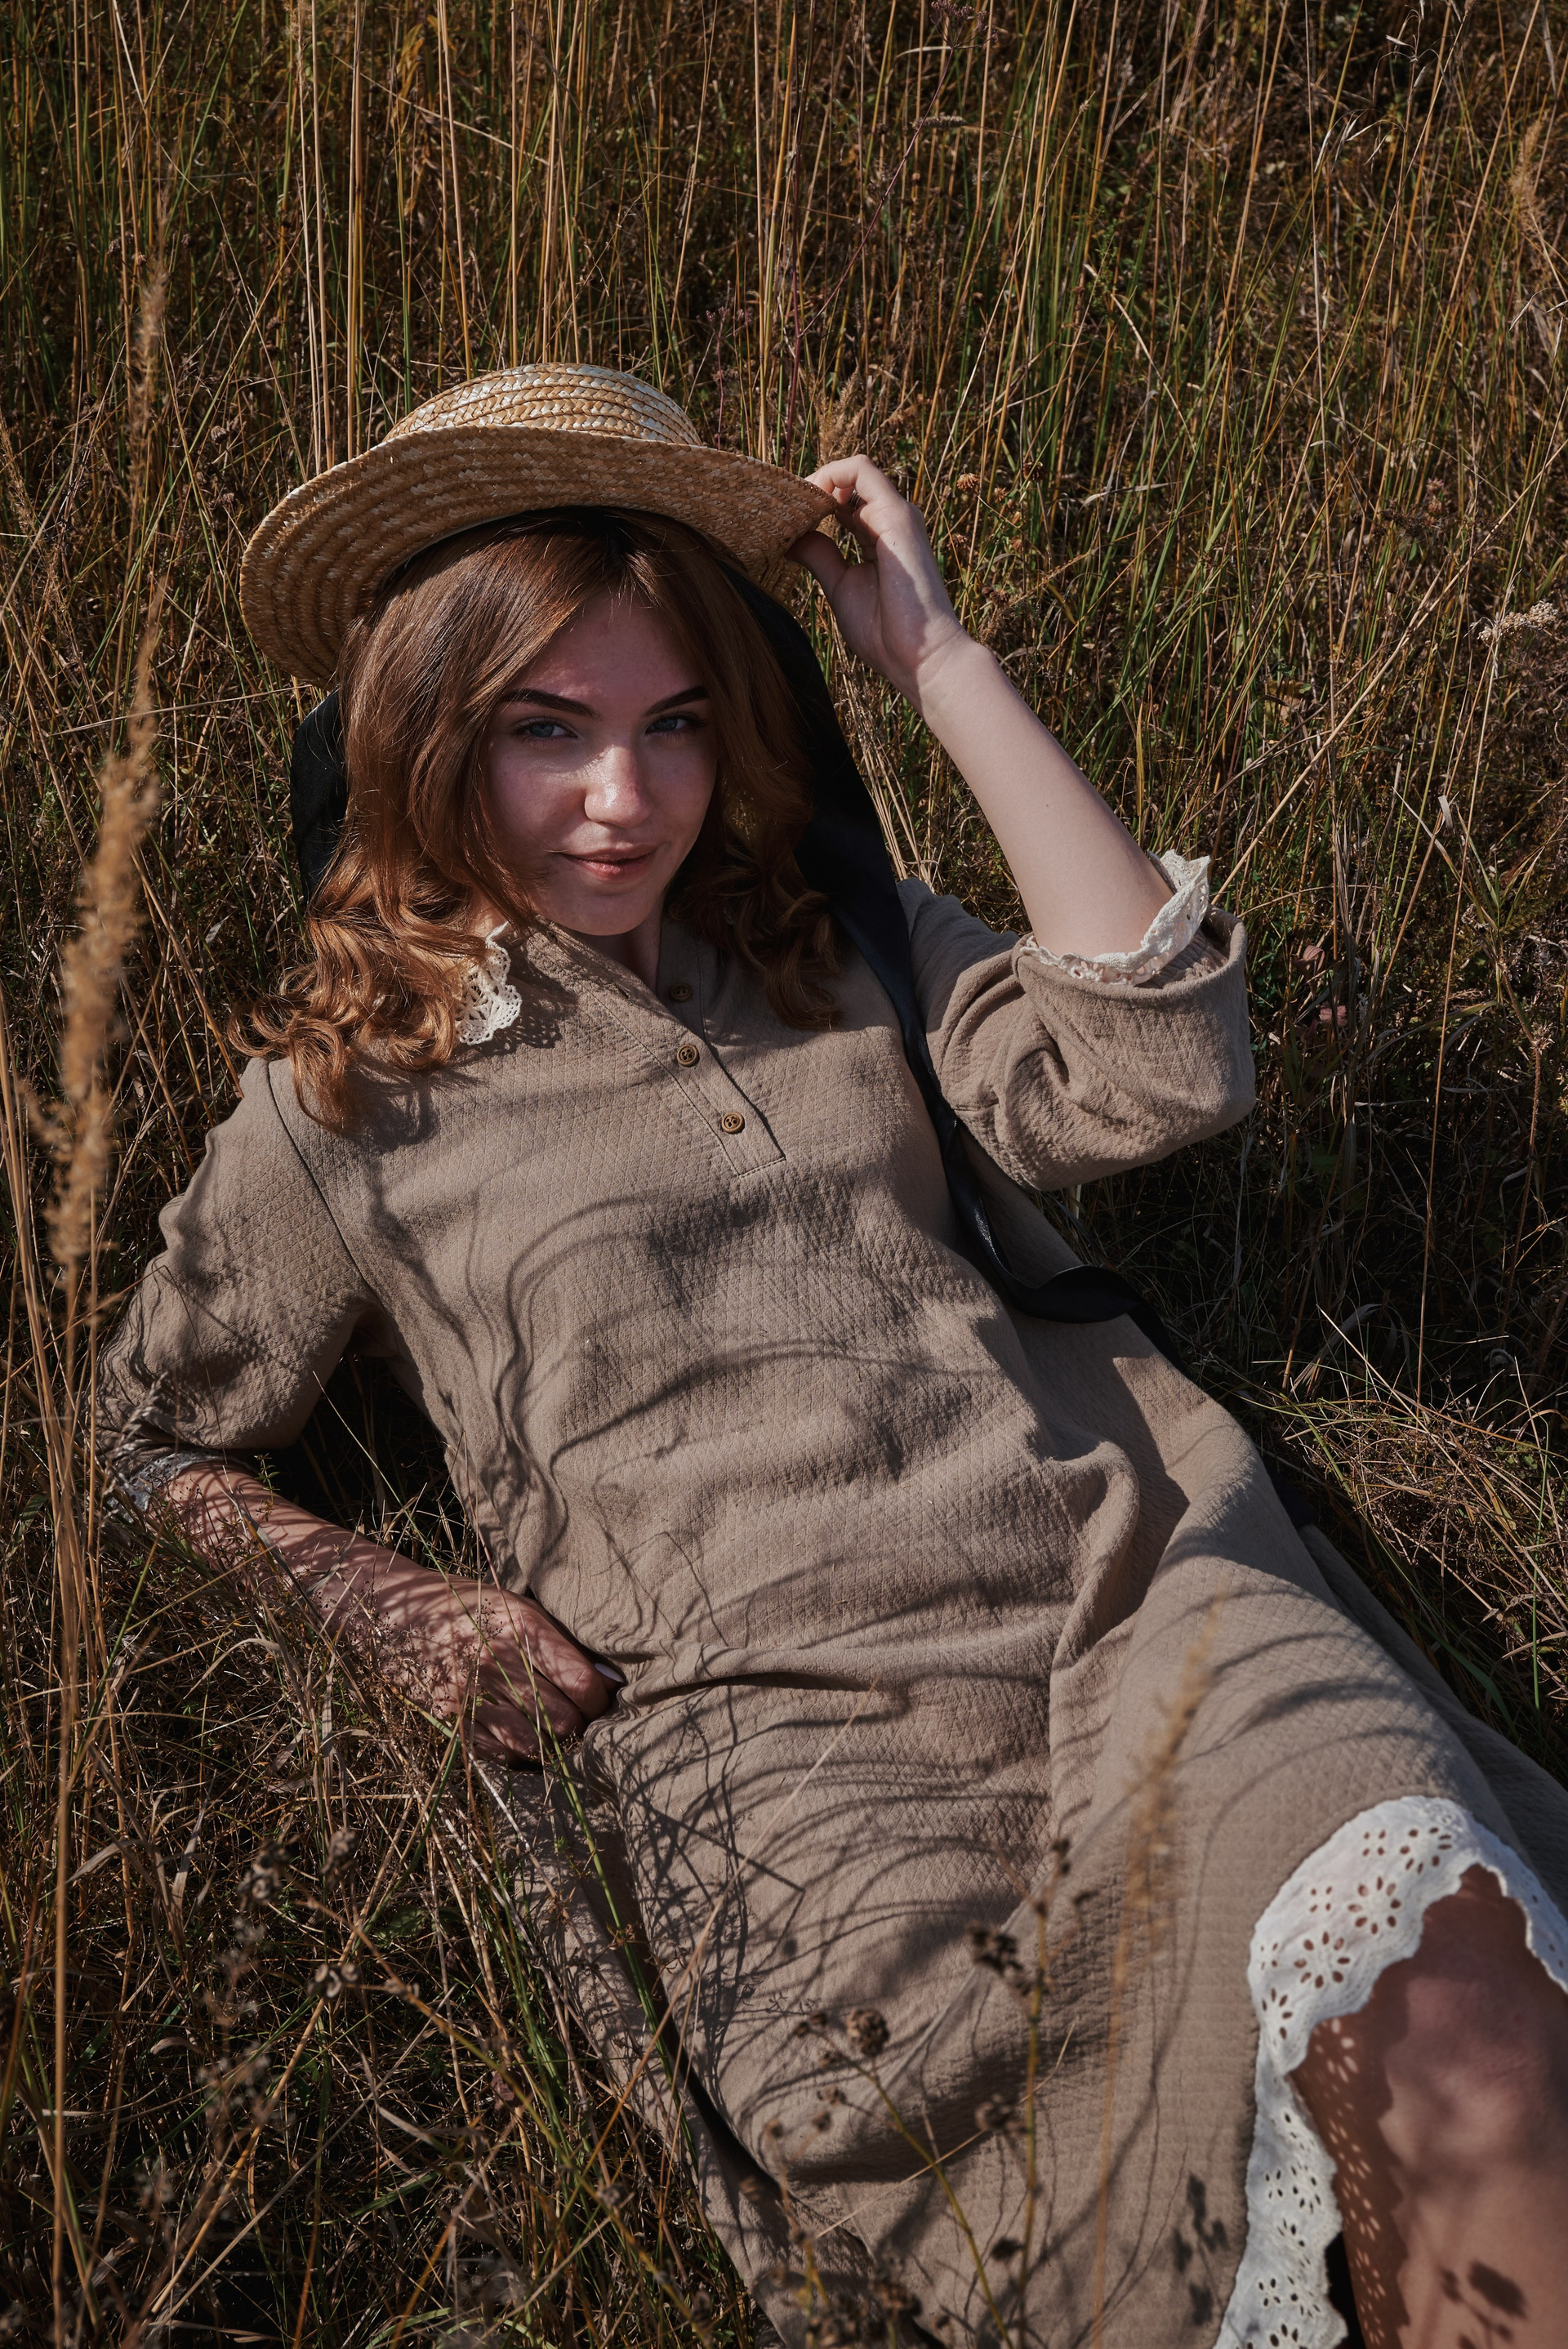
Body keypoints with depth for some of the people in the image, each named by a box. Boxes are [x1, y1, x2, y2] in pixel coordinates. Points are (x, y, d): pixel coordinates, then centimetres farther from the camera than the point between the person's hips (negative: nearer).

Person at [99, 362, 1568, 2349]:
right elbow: (163, 1433, 22)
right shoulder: (355, 1095, 11)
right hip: (783, 1730, -2)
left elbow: (1157, 1070, 0)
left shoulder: (844, 943, 18)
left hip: (1138, 1587, 3)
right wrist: (393, 1609, 3)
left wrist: (939, 662, 4)